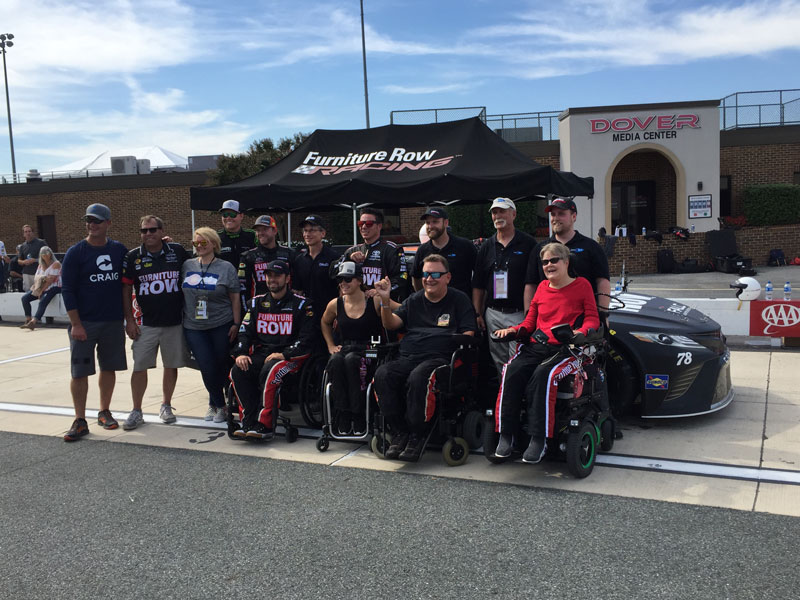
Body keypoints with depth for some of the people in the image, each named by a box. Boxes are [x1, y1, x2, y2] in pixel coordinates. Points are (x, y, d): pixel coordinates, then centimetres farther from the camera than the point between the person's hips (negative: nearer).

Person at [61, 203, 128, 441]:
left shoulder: (120, 250, 4)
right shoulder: (76, 252, -4)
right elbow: (67, 290, -6)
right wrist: (76, 324, -10)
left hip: (114, 322, 3)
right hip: (84, 323, -3)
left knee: (109, 368, 10)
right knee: (79, 372, -1)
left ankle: (105, 412, 25)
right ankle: (80, 421, 8)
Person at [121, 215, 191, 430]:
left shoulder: (178, 252, 1)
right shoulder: (133, 257, 1)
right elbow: (126, 289, 5)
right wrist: (129, 320, 0)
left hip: (175, 322, 1)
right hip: (145, 322, 0)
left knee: (171, 365, 8)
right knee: (139, 367, -2)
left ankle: (166, 406, 25)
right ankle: (136, 411, 10)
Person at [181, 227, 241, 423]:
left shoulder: (226, 267, -1)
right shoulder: (187, 266, 7)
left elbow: (235, 298, -1)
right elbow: (177, 291, 18)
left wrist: (236, 324, -5)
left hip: (221, 326, -2)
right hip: (193, 327, 2)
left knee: (221, 366, 5)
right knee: (207, 368, -4)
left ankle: (214, 404, 28)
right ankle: (220, 405, 15)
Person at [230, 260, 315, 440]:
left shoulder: (301, 304, 2)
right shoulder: (256, 303, 17)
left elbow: (306, 339, -4)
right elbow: (245, 331, 13)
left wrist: (284, 354, -16)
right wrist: (241, 353, -6)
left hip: (290, 356, -5)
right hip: (261, 353, 5)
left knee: (270, 371, -35)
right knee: (238, 371, -24)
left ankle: (265, 425, -29)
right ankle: (249, 422, -20)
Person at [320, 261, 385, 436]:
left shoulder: (375, 301, -5)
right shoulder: (335, 305, 9)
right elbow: (325, 323, 29)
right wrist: (331, 345, 20)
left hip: (370, 351, -4)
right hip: (345, 348, 4)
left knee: (351, 360, -36)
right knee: (335, 361, -31)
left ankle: (359, 416, -26)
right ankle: (342, 416, -25)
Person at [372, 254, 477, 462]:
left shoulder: (459, 300, 14)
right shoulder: (414, 300, 24)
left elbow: (468, 334, 6)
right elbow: (391, 324, 14)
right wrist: (385, 300, -3)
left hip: (439, 358, -4)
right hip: (407, 358, 4)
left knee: (418, 377, -38)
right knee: (382, 374, -28)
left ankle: (417, 436, -23)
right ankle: (400, 432, -17)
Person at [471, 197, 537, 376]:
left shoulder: (528, 243, 1)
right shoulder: (486, 246, 13)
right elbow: (478, 284, 14)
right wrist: (477, 314, 7)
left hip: (519, 315, -4)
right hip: (492, 314, 4)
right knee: (499, 362, 9)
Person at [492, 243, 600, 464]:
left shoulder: (581, 285, 8)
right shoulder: (542, 287, 22)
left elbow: (592, 319, 3)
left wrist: (581, 331, -18)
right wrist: (513, 329, 3)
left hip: (564, 347, -4)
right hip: (535, 346, 4)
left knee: (542, 375, -35)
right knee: (512, 372, -26)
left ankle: (539, 439, -31)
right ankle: (506, 434, -21)